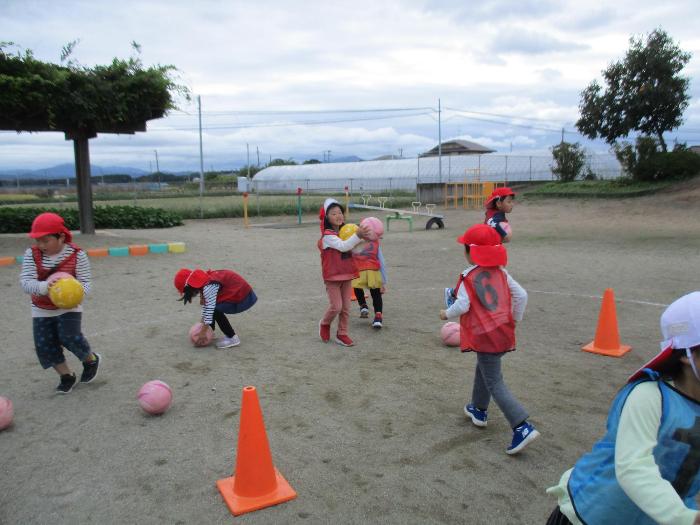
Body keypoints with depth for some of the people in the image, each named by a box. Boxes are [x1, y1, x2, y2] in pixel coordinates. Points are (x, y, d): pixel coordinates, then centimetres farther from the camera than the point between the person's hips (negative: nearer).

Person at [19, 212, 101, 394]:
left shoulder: (77, 255, -17)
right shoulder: (31, 254, -12)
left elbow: (85, 282, -14)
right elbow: (25, 282, -21)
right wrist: (44, 286, -43)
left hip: (69, 307, -3)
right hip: (41, 309, 4)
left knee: (70, 337, -16)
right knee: (45, 345, 2)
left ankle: (91, 360, 15)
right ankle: (66, 376, 22)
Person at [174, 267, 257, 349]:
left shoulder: (208, 287, -25)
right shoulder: (205, 280, 4)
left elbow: (210, 308, -23)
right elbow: (206, 303, 15)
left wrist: (203, 332, -16)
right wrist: (203, 320, 13)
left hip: (243, 298, -10)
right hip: (238, 291, 10)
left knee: (215, 309, -20)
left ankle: (232, 338, -8)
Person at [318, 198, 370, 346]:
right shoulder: (328, 235, -16)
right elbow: (343, 246, -29)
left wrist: (363, 237, -5)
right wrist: (358, 235, -38)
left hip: (347, 274, 6)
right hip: (332, 276, -6)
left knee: (346, 307, 8)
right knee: (336, 306, -6)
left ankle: (342, 334, 21)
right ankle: (324, 324, 23)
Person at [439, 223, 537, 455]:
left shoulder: (468, 277, -12)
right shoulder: (500, 272, 7)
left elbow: (462, 306, -19)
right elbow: (521, 295, 4)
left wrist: (447, 314, 0)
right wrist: (514, 319, 17)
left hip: (485, 336, -7)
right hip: (504, 331, 8)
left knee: (494, 383, -2)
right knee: (483, 369, 27)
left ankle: (522, 427, -10)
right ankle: (479, 409, 43)